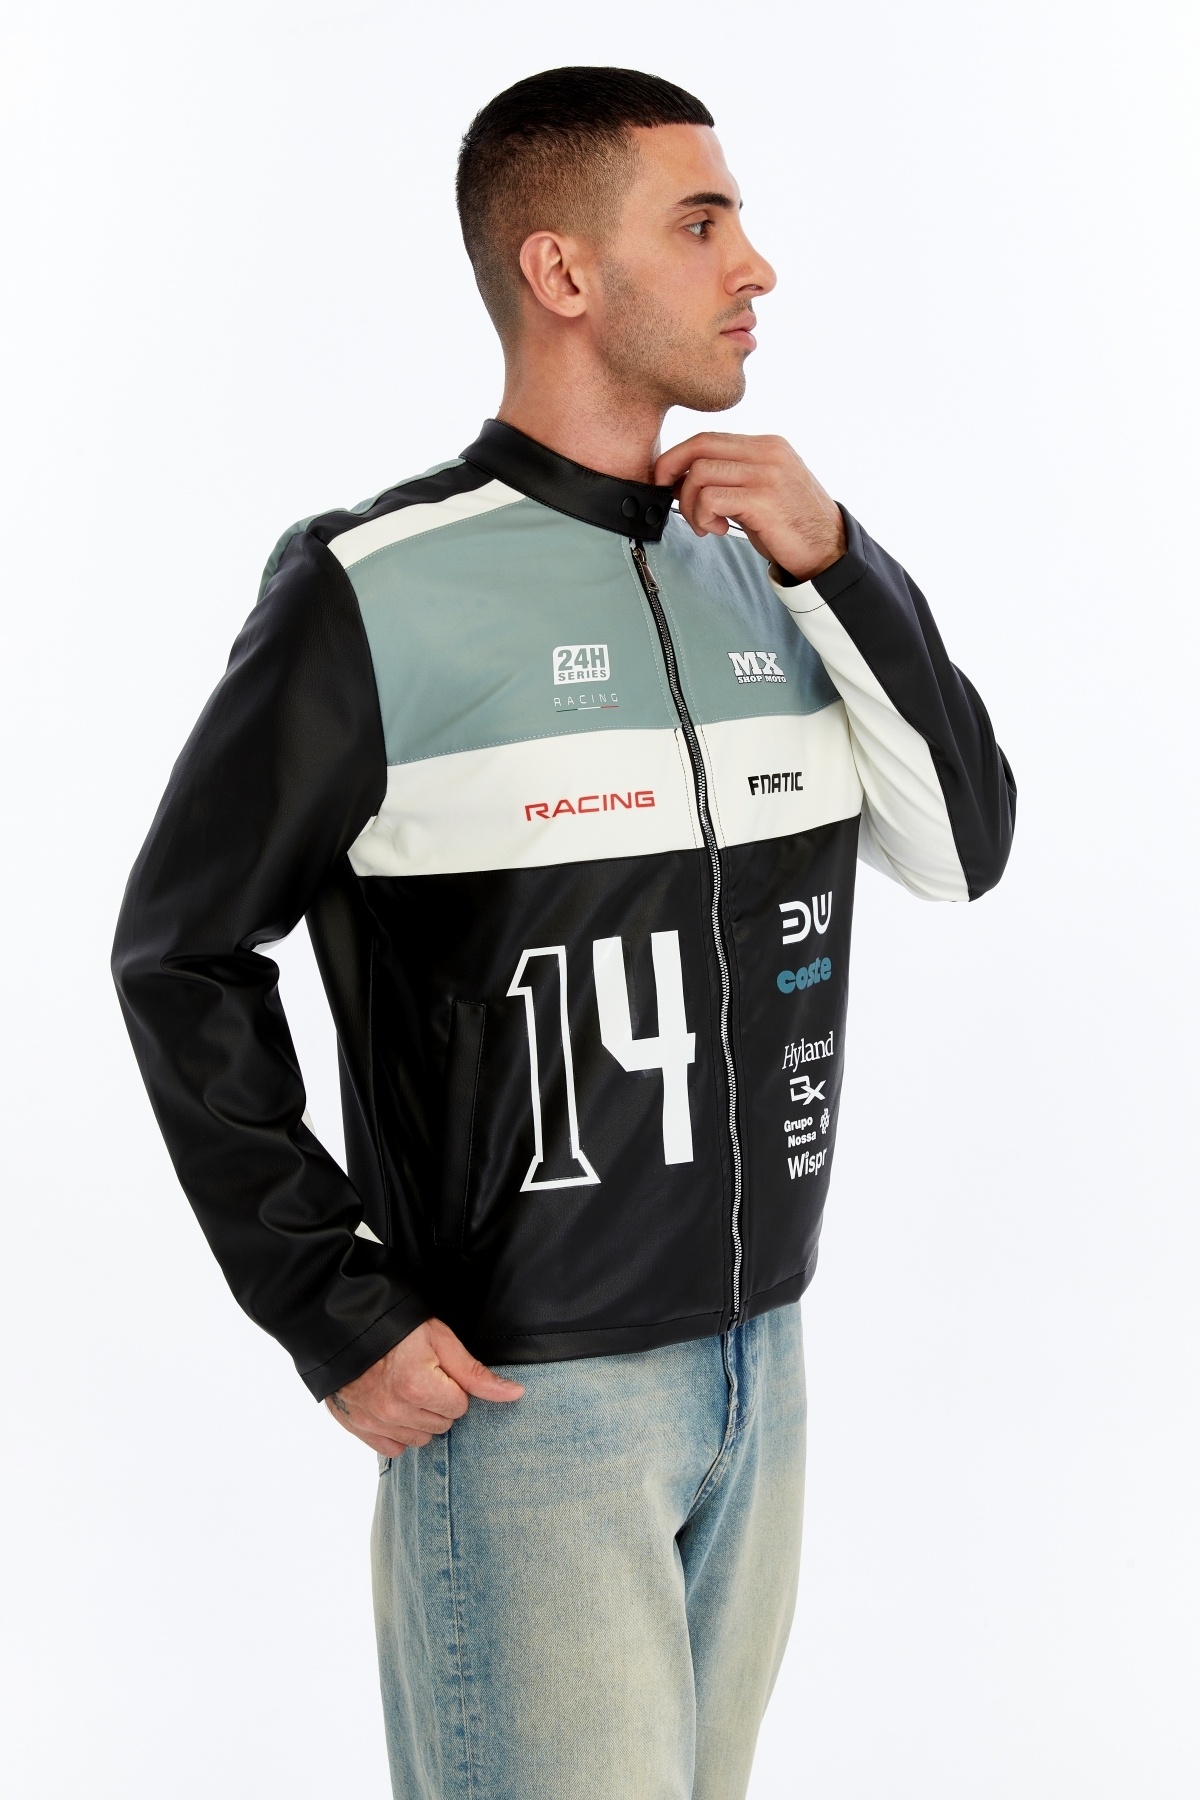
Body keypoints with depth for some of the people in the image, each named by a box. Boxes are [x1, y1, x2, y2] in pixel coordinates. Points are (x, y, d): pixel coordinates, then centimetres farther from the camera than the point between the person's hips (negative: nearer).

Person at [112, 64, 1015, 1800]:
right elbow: (180, 953, -8)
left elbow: (966, 849, 2)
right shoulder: (376, 595, -13)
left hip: (759, 1361, 6)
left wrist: (835, 566, -11)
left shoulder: (767, 567, 5)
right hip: (520, 1392, -6)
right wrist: (337, 1315, -10)